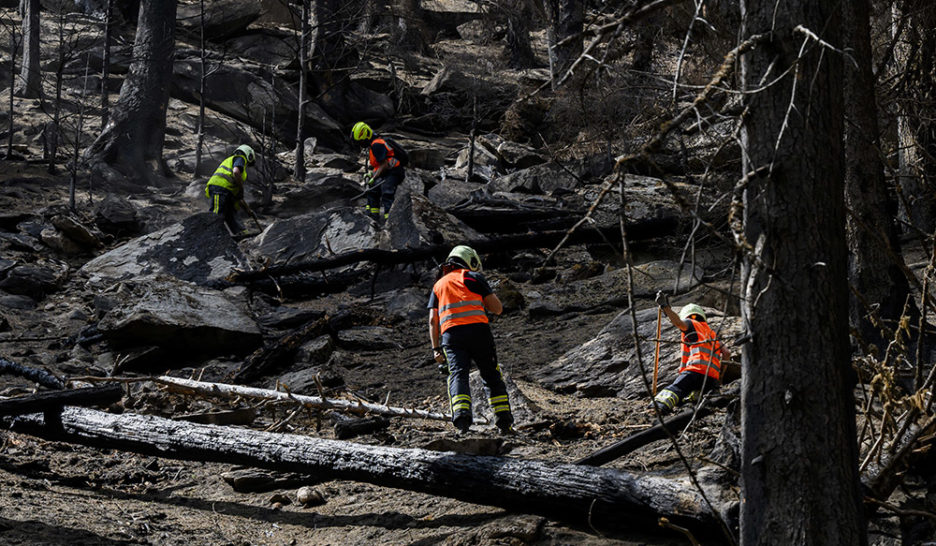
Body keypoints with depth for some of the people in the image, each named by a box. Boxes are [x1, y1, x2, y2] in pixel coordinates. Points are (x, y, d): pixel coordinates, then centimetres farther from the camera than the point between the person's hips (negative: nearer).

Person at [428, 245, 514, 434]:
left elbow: (433, 320, 16)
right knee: (492, 376, 8)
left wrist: (436, 349, 14)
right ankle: (504, 422, 4)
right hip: (478, 329, -2)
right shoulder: (474, 277, 15)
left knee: (458, 374, -10)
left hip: (451, 333, 2)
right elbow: (498, 308, 11)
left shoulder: (438, 285, 25)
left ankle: (461, 417, -35)